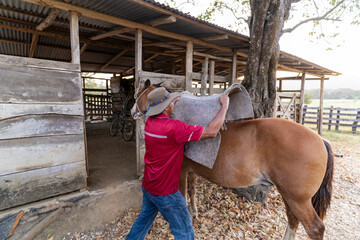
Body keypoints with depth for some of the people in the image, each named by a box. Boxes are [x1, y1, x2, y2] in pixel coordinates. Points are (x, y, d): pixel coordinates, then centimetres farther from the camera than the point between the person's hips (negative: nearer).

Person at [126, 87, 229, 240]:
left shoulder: (149, 122, -5)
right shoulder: (174, 127, -29)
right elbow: (211, 131, -28)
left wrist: (173, 102, 15)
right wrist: (224, 106, -17)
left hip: (147, 186, 8)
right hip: (165, 192, -8)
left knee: (144, 218, 31)